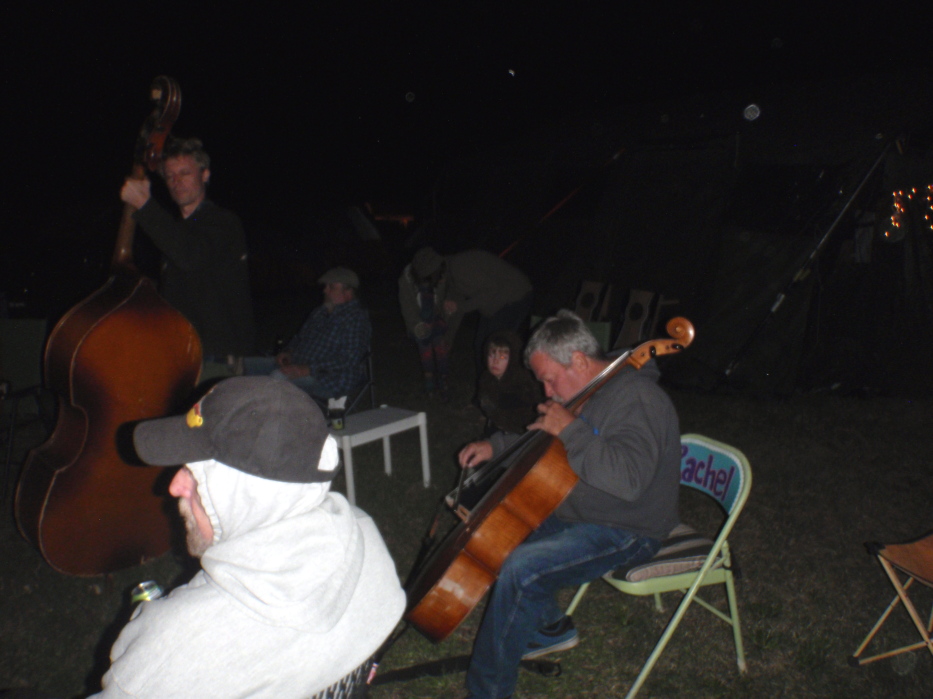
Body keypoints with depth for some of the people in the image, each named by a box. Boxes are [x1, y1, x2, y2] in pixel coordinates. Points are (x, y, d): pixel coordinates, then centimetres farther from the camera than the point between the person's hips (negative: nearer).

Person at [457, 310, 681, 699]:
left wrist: (570, 430, -32)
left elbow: (629, 480, -37)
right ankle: (550, 627, 22)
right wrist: (497, 446, 6)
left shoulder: (637, 398, -24)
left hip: (624, 533, -10)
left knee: (520, 569, -25)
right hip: (577, 513, 10)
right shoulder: (594, 392, 6)